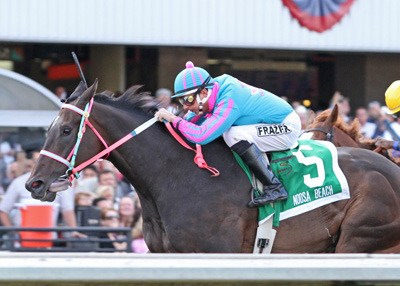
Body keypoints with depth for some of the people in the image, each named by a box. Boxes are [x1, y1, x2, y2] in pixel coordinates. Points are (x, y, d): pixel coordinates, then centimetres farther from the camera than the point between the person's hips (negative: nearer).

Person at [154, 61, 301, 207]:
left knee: (234, 135, -27)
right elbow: (193, 120, 10)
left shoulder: (228, 102, -30)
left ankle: (274, 188, -20)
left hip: (288, 127, -10)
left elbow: (201, 135, -37)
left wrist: (174, 119, -26)